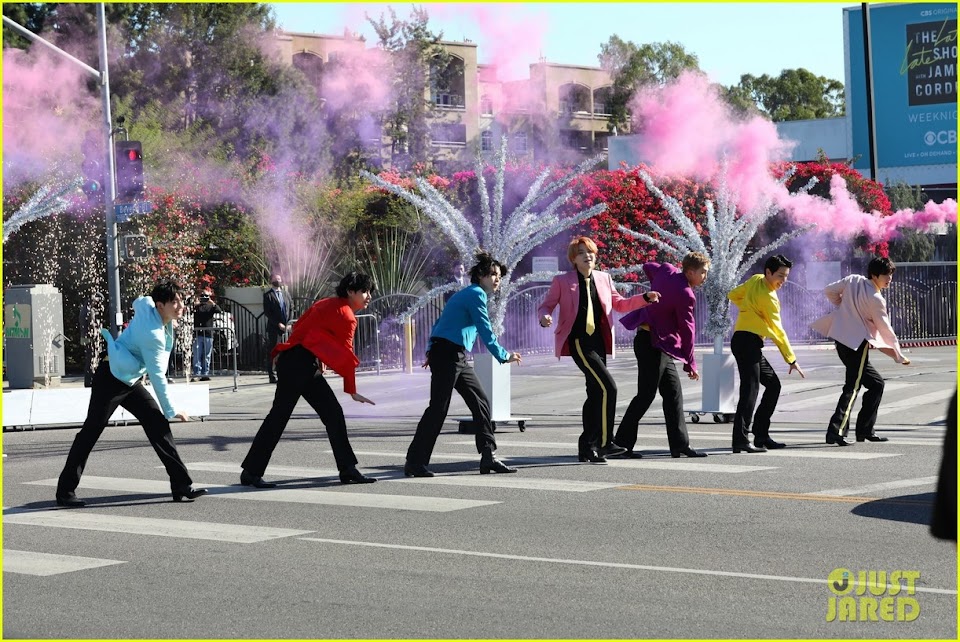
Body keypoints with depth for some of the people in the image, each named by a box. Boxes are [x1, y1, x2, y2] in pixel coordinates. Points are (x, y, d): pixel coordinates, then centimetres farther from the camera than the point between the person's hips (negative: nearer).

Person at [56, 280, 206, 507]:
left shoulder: (147, 304, -5)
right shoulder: (153, 334, -29)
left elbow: (138, 303, 22)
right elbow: (158, 376, -24)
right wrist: (171, 411, -17)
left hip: (131, 381, 9)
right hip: (111, 379, -9)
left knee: (157, 424, -1)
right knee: (91, 431, -3)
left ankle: (181, 485, -3)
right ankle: (65, 491, 5)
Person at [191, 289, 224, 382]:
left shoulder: (211, 307, 8)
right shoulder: (197, 307, 8)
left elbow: (220, 311, -10)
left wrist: (213, 304, -23)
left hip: (208, 334, 1)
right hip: (198, 334, -1)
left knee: (207, 356, 4)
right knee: (197, 356, -6)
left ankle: (205, 374, 9)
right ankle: (196, 374, -8)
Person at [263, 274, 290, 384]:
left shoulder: (285, 294, 16)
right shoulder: (268, 295, 0)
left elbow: (290, 310, 17)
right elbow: (267, 312, -7)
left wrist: (288, 324, 2)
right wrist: (278, 324, -13)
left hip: (285, 327, 4)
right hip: (274, 328, -4)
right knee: (273, 352, -3)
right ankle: (272, 376, 0)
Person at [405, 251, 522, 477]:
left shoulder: (467, 294, 21)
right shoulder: (476, 294, -9)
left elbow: (439, 323, 22)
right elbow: (486, 332, -13)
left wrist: (432, 352, 23)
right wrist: (504, 356, -5)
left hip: (457, 357, 10)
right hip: (447, 355, -10)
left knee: (480, 402, 8)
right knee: (438, 408, -9)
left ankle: (488, 457, 8)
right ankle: (414, 462, -5)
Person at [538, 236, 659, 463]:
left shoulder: (604, 279, 12)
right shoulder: (562, 281, -1)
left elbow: (620, 304, 21)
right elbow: (546, 306, 3)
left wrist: (645, 298, 9)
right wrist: (545, 318, -20)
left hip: (598, 343, 6)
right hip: (578, 342, -6)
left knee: (596, 394, 8)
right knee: (608, 387, -19)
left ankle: (588, 447, 17)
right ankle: (604, 442, -14)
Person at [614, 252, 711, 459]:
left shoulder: (666, 271, 4)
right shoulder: (685, 294, -19)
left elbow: (648, 267, 27)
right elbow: (687, 330, -13)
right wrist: (690, 364, -4)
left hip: (659, 347, 10)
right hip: (652, 343, -10)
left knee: (673, 394, 10)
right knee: (646, 395, -6)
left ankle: (680, 444, 12)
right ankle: (621, 443, -2)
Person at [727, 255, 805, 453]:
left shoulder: (756, 280, 10)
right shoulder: (767, 297, -15)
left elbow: (733, 295, 22)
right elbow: (777, 331, -12)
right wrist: (791, 359, -7)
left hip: (751, 344, 10)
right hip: (748, 341, -10)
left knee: (773, 384, 13)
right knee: (750, 389, -17)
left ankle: (761, 436, 13)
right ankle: (741, 440, -25)